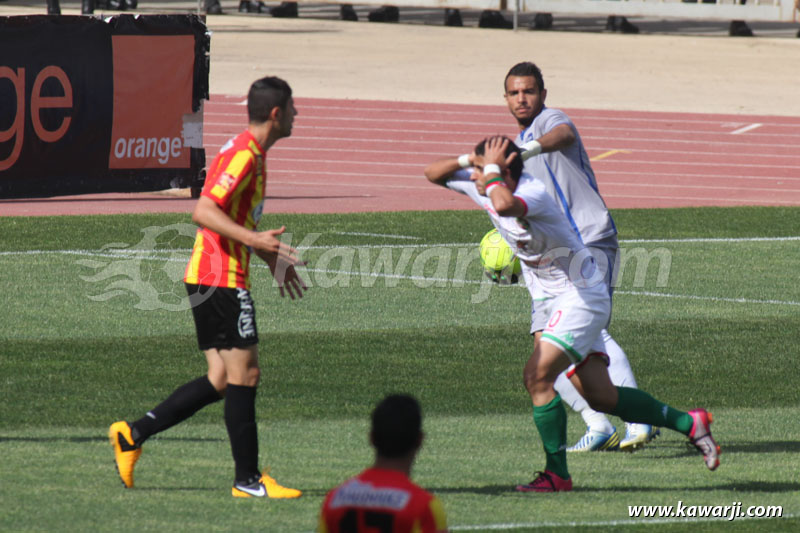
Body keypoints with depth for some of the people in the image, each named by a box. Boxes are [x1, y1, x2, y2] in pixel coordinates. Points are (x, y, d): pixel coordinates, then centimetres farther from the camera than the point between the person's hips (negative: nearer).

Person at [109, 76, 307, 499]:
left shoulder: (252, 154, 17)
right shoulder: (243, 155, -15)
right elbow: (203, 211, -24)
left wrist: (273, 259, 30)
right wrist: (255, 240, -32)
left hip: (210, 279, 10)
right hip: (220, 278, -10)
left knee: (221, 380, 9)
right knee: (243, 374, -6)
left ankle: (132, 435, 9)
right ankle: (248, 479, -2)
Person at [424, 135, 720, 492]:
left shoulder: (533, 192, -27)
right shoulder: (483, 188, 0)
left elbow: (505, 205, -49)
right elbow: (433, 174, 8)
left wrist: (491, 172, -31)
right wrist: (468, 160, -11)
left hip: (581, 297, -9)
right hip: (550, 302, 9)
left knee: (537, 376, -20)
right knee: (599, 396, 8)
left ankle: (557, 475, -11)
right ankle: (689, 423, 22)